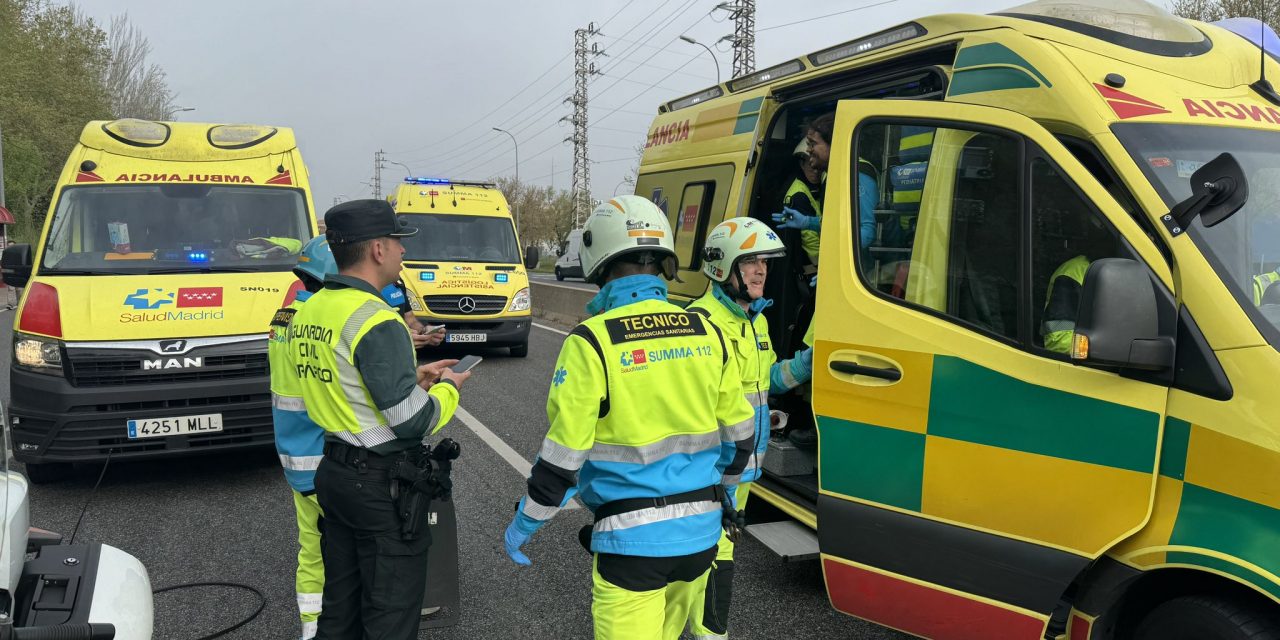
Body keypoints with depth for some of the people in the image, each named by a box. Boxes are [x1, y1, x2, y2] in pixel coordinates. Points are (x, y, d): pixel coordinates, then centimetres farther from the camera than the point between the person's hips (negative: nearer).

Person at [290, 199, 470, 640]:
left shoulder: (309, 312, 5)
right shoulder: (377, 322, -22)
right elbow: (412, 422, -22)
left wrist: (412, 377, 12)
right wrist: (447, 388, -3)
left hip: (334, 471, 9)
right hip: (382, 483, -9)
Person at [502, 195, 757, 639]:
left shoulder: (592, 342, -14)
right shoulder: (707, 333, 1)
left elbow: (564, 451, -13)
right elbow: (739, 434, 10)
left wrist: (523, 525, 2)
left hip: (632, 537, -5)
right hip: (700, 530, 6)